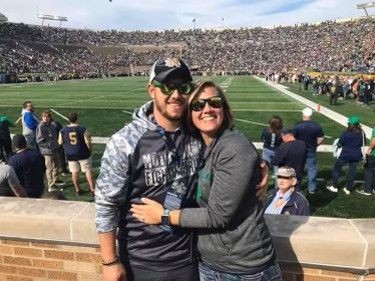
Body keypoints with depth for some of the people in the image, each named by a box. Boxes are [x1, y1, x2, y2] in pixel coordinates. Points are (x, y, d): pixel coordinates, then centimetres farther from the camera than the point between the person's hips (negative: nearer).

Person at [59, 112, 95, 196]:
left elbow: (60, 142, 5)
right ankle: (92, 189, 7)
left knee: (74, 172, 13)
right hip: (83, 154, -2)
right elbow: (88, 142, -13)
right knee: (88, 171, 6)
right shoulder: (82, 129, -14)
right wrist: (89, 150, 3)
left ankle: (77, 190, 22)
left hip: (70, 155, 2)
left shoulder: (63, 131, -5)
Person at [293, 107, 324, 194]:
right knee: (312, 169, 12)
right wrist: (314, 145, 12)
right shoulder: (316, 126, -9)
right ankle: (312, 188, 19)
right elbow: (320, 139, -5)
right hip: (311, 151, 1)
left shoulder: (297, 125, -15)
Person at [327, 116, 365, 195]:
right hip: (356, 155, 4)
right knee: (352, 171, 13)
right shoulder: (362, 133, -3)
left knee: (336, 169, 12)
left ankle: (335, 187, 15)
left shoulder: (346, 133, -18)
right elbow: (363, 144, 9)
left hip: (345, 155, -4)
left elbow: (339, 144, -11)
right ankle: (348, 189, 21)